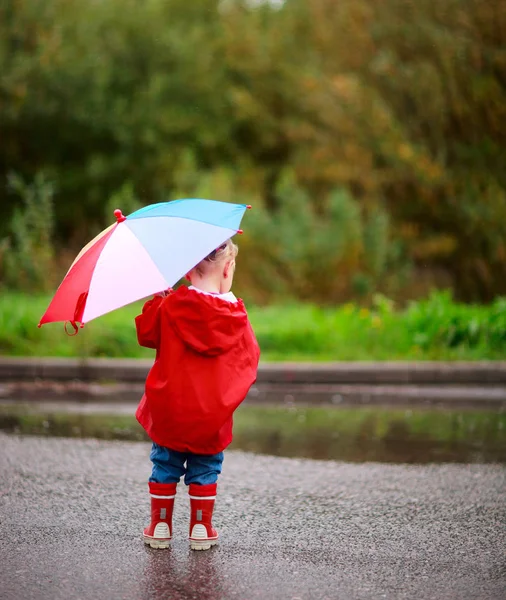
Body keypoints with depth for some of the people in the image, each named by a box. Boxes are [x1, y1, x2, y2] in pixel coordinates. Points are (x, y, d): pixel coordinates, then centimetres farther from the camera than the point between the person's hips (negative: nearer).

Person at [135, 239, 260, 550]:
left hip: (169, 410, 0)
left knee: (165, 466, 12)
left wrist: (156, 300, 13)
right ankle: (201, 528, 13)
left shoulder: (170, 306, -8)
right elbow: (250, 358, 5)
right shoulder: (236, 313, -4)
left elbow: (147, 333, 3)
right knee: (205, 468, 13)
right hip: (213, 414, 0)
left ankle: (161, 526, 15)